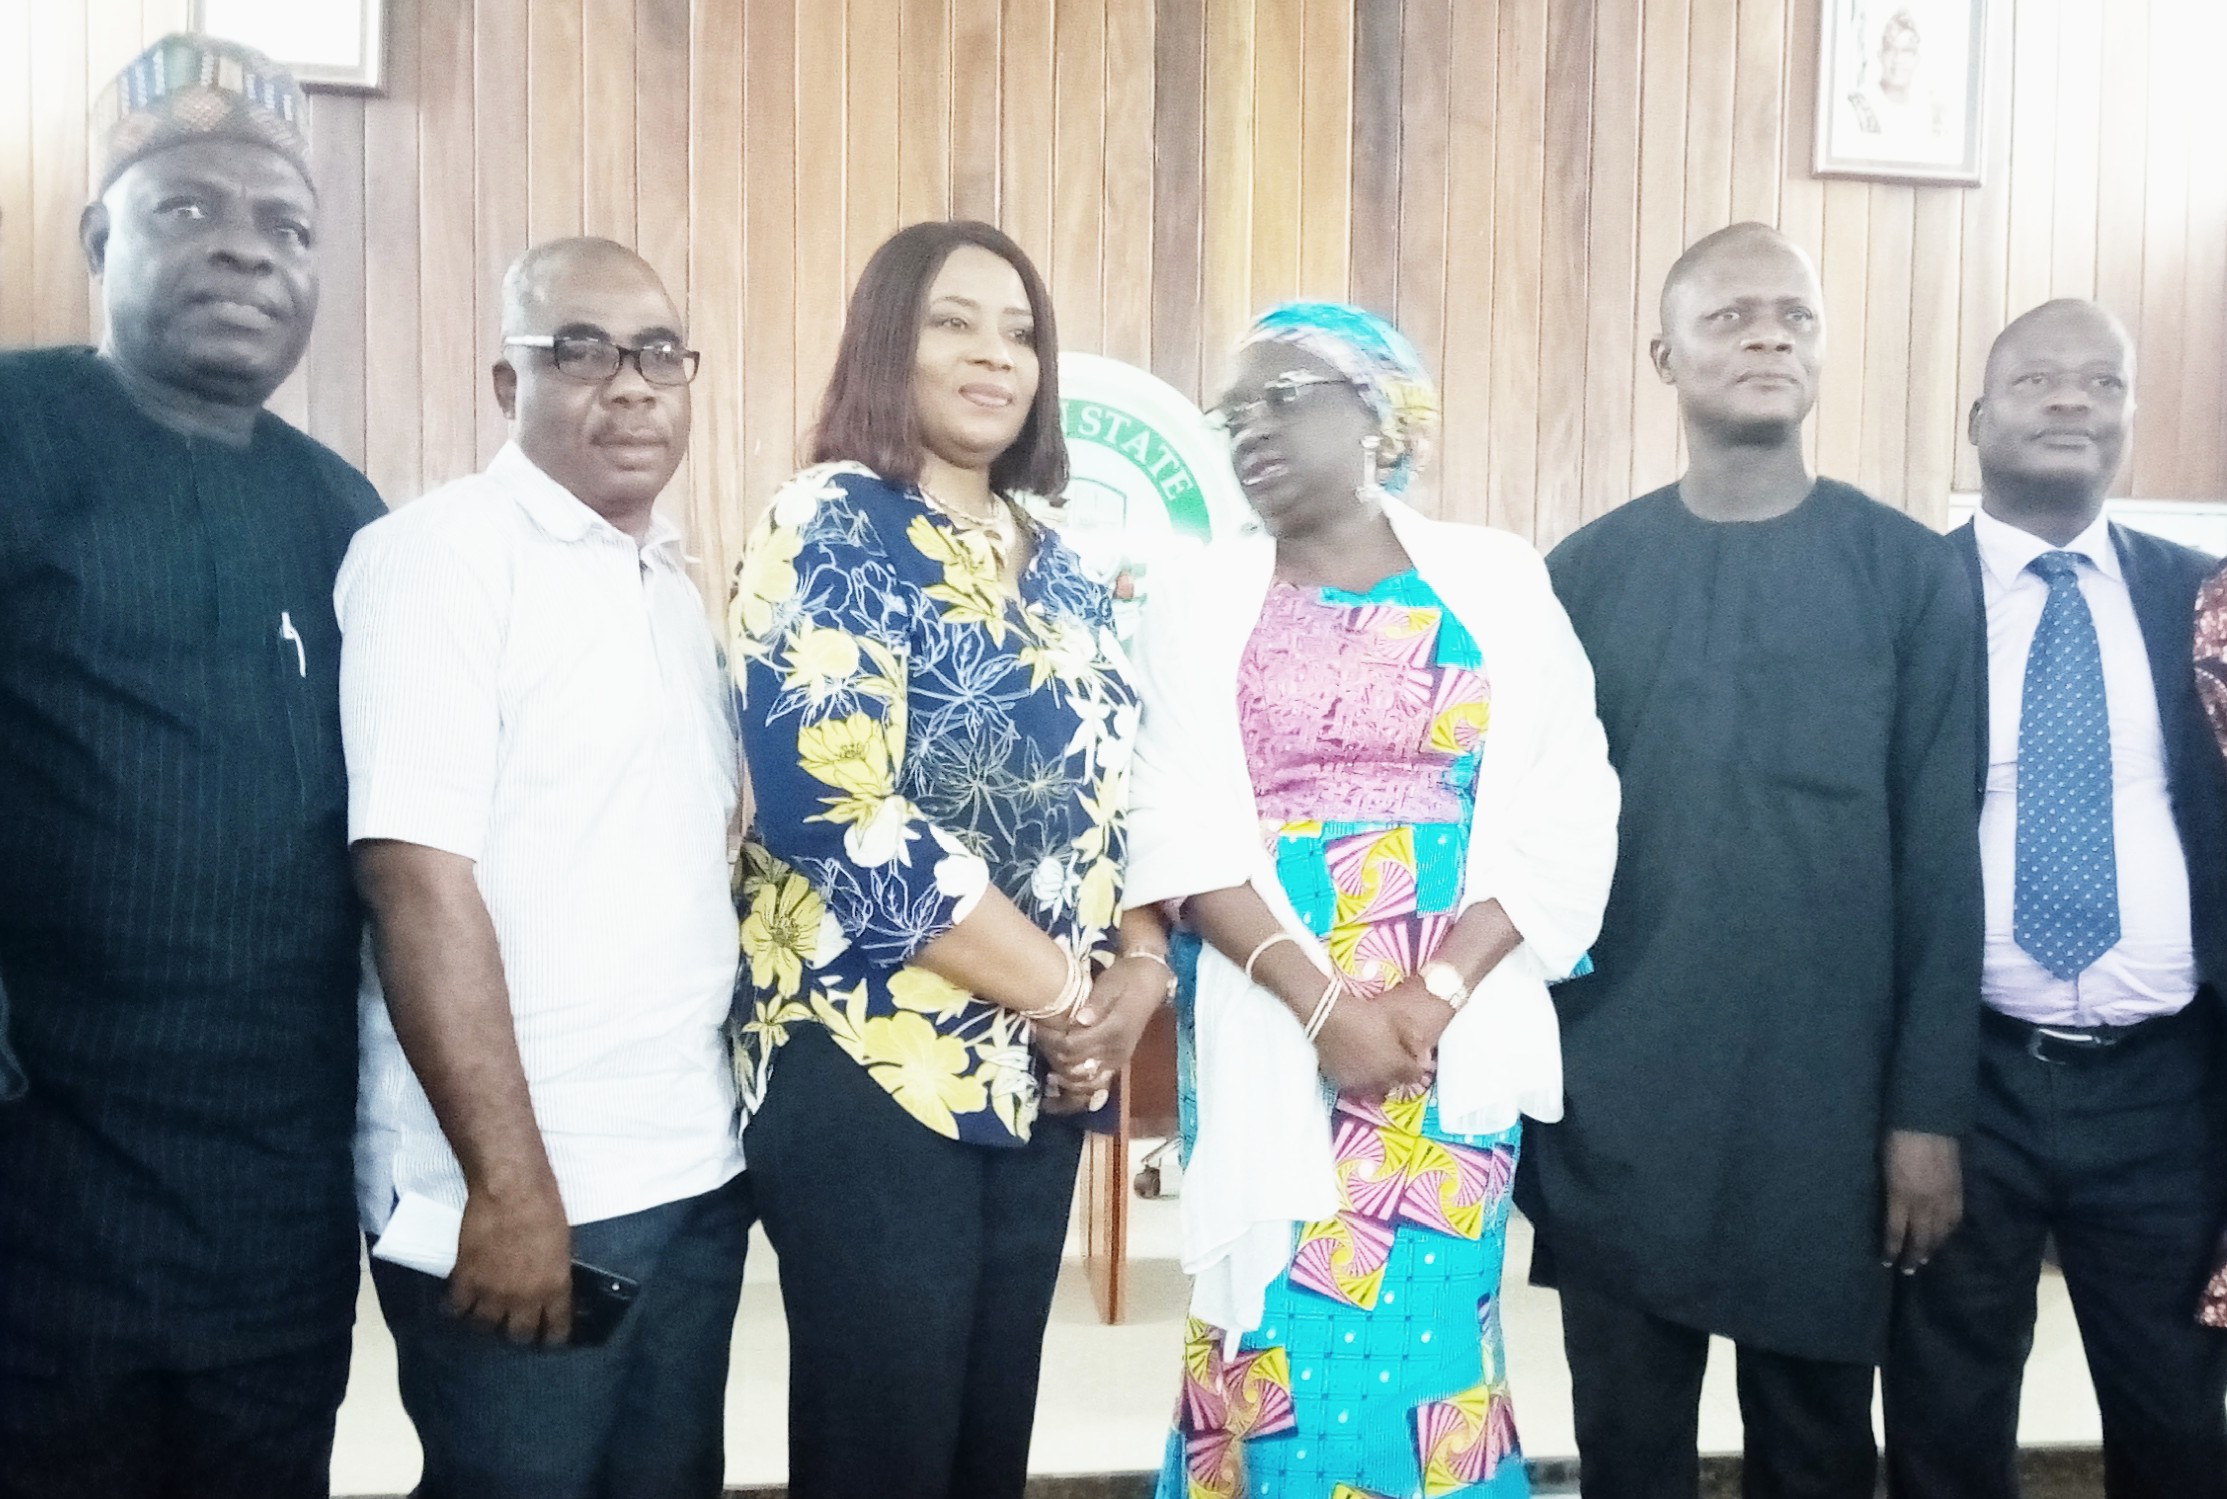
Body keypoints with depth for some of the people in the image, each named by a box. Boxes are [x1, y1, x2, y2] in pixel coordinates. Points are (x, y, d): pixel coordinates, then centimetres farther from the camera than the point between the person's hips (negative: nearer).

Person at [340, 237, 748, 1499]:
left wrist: (748, 1106, 9)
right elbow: (419, 877, -18)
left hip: (697, 1168, 7)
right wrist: (509, 1182, -19)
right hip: (526, 1189, -7)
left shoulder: (679, 580, 11)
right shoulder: (439, 555, -11)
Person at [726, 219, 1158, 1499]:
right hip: (870, 1069, -6)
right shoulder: (829, 530, -9)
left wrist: (1138, 972, -5)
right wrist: (1063, 990, -16)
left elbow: (1113, 790, 14)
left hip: (1041, 1075, 7)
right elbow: (835, 813, -21)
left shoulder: (1058, 565, 12)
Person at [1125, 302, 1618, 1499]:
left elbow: (1562, 817, -2)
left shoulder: (1496, 583, 3)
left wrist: (1436, 995, -13)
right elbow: (1184, 833, -4)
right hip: (1270, 1025, 1)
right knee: (1279, 1333, 5)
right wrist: (1323, 1008, -15)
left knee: (1429, 1329, 6)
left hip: (1458, 1023, 0)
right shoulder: (1201, 603, 5)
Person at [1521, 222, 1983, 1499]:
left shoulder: (1913, 574, -1)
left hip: (1830, 1097, 0)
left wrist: (1930, 1109, -4)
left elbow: (1942, 857, -2)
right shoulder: (1584, 576, 1)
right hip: (1614, 1102, 1)